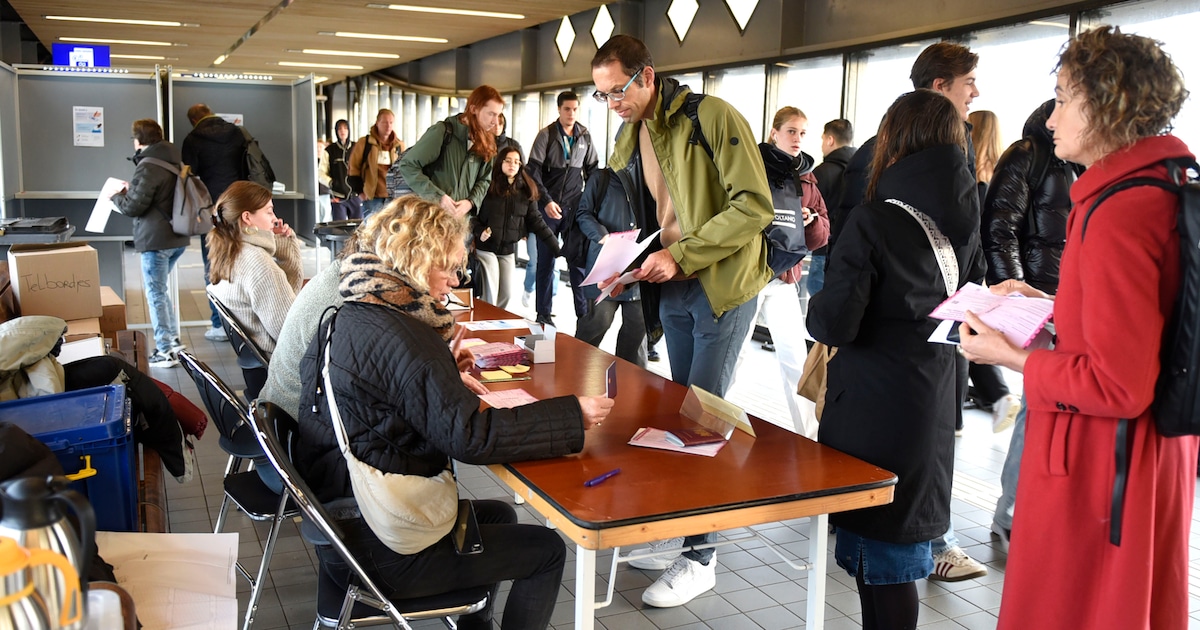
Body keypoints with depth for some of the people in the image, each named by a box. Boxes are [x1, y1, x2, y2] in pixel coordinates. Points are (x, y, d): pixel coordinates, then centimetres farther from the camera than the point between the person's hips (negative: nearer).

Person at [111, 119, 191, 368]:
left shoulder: (147, 167, -16)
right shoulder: (173, 161, 11)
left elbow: (132, 207, -15)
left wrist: (117, 196, 3)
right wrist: (132, 189, 20)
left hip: (156, 240, -9)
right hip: (178, 238, 9)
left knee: (155, 294, -1)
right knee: (161, 289, 21)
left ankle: (165, 352, 1)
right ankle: (174, 340, 22)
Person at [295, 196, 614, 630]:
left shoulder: (347, 318, 6)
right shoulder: (399, 337, -24)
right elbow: (470, 437, -27)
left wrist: (451, 381, 13)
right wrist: (574, 416, -22)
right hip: (375, 552, -10)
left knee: (498, 516, 26)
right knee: (546, 550, 0)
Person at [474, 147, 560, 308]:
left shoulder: (526, 190, 3)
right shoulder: (489, 186, -6)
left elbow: (536, 221, 1)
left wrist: (557, 248, -6)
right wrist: (479, 231, -22)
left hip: (509, 249, 3)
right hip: (486, 247, -3)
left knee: (507, 293, 6)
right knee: (491, 293, -3)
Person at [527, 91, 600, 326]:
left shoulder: (585, 136, 7)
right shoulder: (546, 135, -3)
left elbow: (592, 170, 14)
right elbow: (534, 171, -6)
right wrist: (546, 201, -15)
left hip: (576, 206, 2)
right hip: (550, 206, -2)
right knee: (546, 260, 4)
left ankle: (584, 312, 9)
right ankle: (543, 313, 11)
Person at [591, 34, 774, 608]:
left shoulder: (713, 117, -14)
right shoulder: (627, 142, 10)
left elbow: (755, 205, -19)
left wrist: (682, 255, -23)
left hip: (722, 285, -7)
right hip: (671, 288, 7)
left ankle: (700, 557, 3)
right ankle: (683, 514, 23)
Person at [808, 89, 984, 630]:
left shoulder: (873, 223, -18)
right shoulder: (963, 224, 2)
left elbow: (835, 324, -19)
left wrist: (815, 306, 0)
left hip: (873, 410, -7)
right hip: (935, 408, 7)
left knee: (880, 556, 6)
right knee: (906, 539, 20)